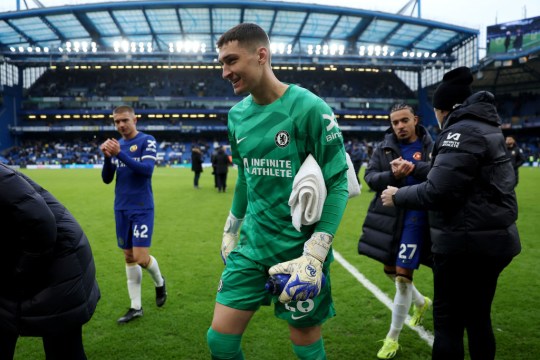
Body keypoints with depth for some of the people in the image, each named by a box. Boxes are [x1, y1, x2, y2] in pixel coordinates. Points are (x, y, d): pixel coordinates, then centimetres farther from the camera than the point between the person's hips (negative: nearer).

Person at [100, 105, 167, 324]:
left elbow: (147, 169, -21)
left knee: (141, 258, -9)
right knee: (129, 257, 9)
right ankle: (136, 307, 19)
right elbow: (107, 179, 5)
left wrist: (120, 154, -27)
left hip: (142, 208, -6)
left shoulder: (147, 141, -6)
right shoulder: (117, 145, 10)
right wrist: (107, 157, -12)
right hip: (121, 208, 6)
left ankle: (159, 282, 24)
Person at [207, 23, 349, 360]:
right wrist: (230, 232, 19)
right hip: (252, 244, 6)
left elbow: (338, 183, -14)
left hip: (299, 246, -5)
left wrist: (314, 254, -20)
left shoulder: (309, 108, -15)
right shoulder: (237, 115, 5)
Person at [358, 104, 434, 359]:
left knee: (403, 277, -4)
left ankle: (392, 338, 14)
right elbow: (370, 177, -3)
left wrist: (412, 167, -26)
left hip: (415, 217, -4)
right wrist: (391, 176, -21)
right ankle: (421, 302, 47)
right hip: (388, 216, 4)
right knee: (391, 271, 16)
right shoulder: (383, 148, 5)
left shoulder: (430, 146, 0)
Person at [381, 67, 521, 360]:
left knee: (448, 321, 2)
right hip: (493, 238, 10)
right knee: (478, 317, 20)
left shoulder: (462, 132, -17)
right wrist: (427, 164, 31)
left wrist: (398, 196, -9)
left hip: (464, 242, -9)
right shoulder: (486, 127, 13)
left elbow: (438, 192, -23)